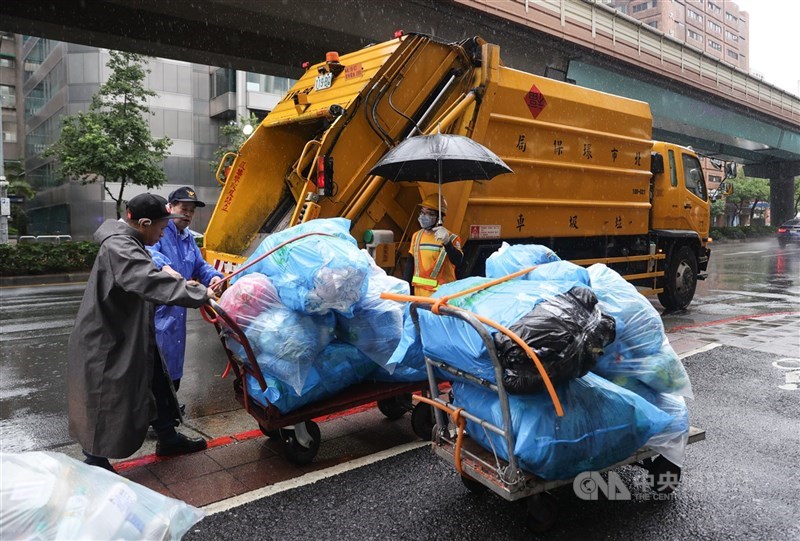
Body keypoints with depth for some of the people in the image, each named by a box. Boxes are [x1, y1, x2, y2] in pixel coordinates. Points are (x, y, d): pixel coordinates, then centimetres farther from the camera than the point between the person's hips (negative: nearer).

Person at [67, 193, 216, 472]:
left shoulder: (130, 243, 6)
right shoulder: (118, 248, -28)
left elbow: (148, 277, 15)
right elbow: (152, 282, -40)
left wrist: (181, 284, -2)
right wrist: (200, 293, -34)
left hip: (134, 337, 10)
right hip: (108, 343, -10)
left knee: (155, 386, 20)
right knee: (106, 402, 5)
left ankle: (169, 439, 37)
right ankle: (95, 463, 23)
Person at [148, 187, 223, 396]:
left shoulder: (189, 238, 16)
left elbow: (200, 265, 15)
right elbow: (148, 252, -31)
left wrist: (213, 276, -8)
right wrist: (164, 266, -52)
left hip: (176, 310, 9)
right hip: (155, 309, -9)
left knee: (173, 358, 20)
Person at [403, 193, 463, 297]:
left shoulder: (451, 238, -6)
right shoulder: (417, 236, 11)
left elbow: (458, 261, -23)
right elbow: (410, 264, 15)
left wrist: (447, 242, -37)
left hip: (441, 293, -5)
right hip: (419, 292, 5)